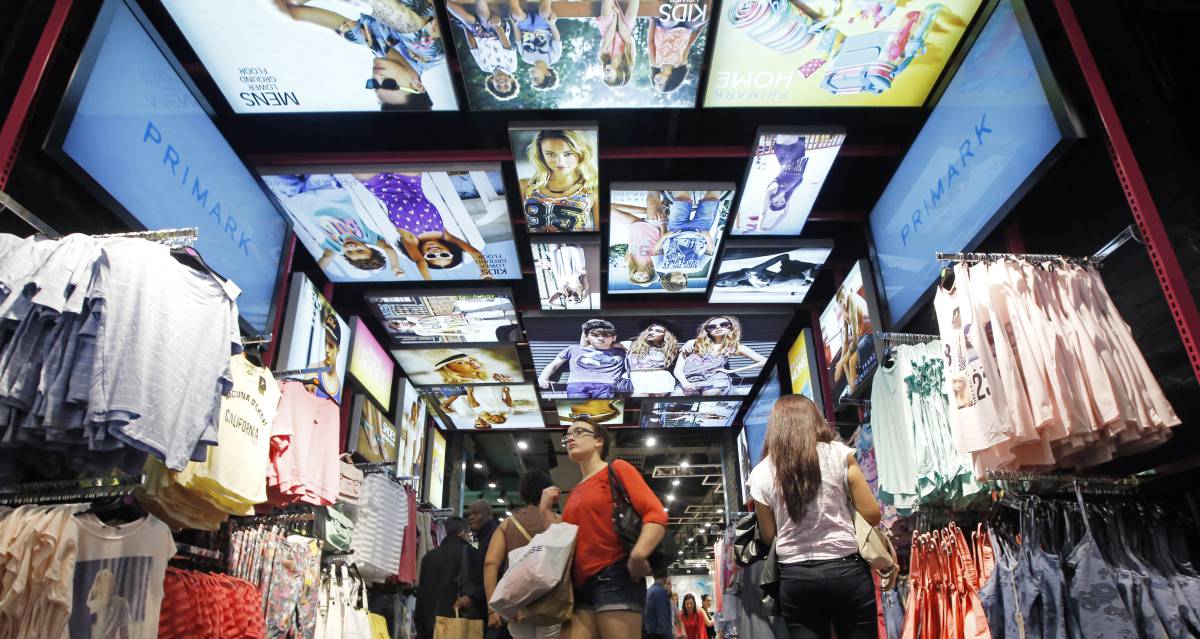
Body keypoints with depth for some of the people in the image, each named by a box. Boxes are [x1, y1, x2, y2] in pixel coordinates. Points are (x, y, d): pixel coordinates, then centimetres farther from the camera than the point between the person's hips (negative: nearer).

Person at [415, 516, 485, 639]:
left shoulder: (429, 556, 13)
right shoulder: (468, 552, -4)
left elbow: (421, 592, 16)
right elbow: (477, 586, -14)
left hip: (430, 619, 6)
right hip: (458, 617, -6)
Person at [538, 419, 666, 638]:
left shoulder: (617, 469, 2)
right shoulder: (575, 492, 22)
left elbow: (657, 514, -10)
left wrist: (637, 557, -25)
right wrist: (546, 510, 11)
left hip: (615, 577, -7)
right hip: (579, 586, 7)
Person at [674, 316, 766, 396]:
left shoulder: (735, 347, 12)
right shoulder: (693, 344, 16)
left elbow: (764, 361, 7)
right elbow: (678, 369, 13)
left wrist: (731, 371, 5)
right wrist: (684, 382, -9)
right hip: (690, 383, 0)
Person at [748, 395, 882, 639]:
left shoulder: (761, 473, 2)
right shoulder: (839, 454, -1)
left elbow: (768, 536, 6)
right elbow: (872, 515, -1)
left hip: (794, 578, 1)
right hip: (845, 571, -1)